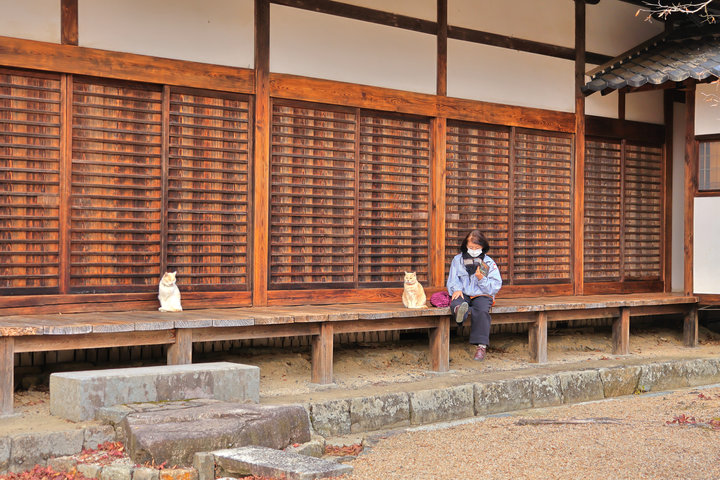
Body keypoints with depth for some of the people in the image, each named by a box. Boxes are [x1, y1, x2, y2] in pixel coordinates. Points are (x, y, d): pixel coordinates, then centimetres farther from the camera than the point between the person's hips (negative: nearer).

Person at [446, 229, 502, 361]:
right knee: (455, 304, -35)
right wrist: (456, 289, -13)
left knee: (482, 311, -34)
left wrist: (482, 279, -14)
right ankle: (460, 310, -74)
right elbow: (452, 280, 9)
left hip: (482, 295, -1)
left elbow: (495, 287, 3)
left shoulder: (489, 263, 9)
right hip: (463, 295, 1)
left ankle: (481, 345, -36)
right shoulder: (458, 260, 13)